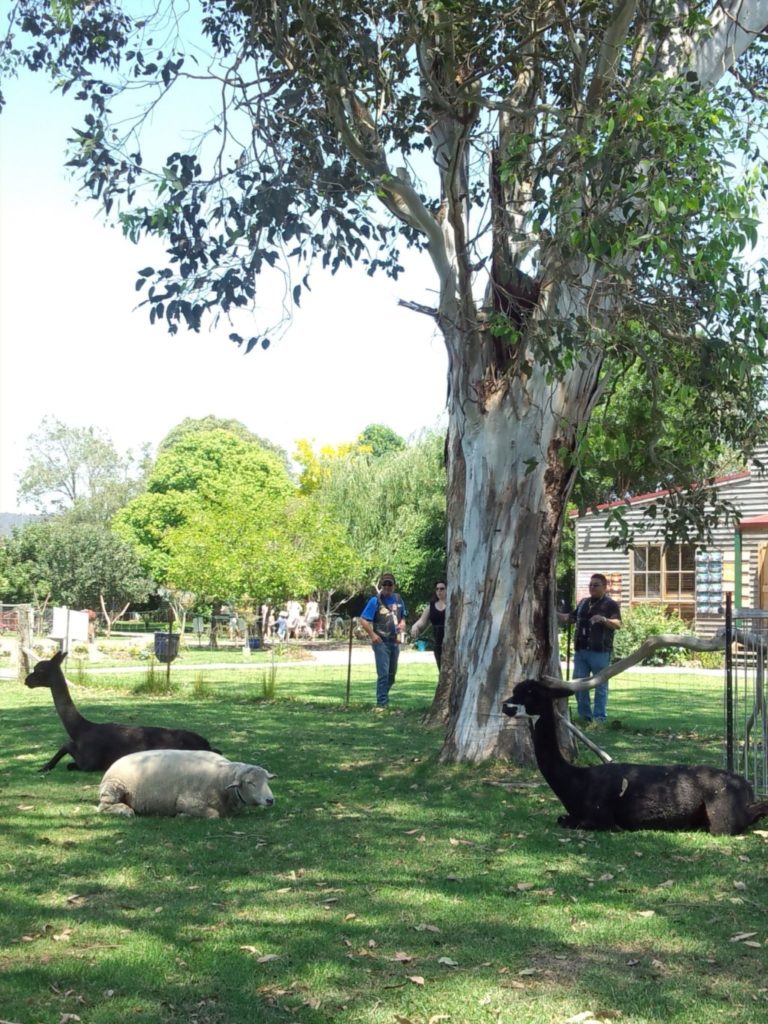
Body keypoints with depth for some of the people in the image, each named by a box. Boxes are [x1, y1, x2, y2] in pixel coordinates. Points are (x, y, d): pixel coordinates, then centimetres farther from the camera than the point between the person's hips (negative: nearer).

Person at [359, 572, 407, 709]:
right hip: (381, 642, -6)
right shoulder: (375, 601, -9)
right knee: (383, 674, -10)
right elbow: (363, 620, -11)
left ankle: (383, 697, 32)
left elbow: (403, 616, 23)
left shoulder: (398, 599, 8)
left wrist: (402, 623, 0)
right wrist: (372, 635, -18)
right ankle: (382, 703, -5)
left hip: (395, 641, 6)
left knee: (392, 674, 15)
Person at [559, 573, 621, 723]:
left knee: (600, 685, -1)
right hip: (581, 650, 6)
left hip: (600, 651, -6)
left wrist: (604, 620, -31)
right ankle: (585, 716, 18)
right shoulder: (583, 603, 17)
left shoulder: (610, 604, -2)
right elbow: (570, 617, 25)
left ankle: (599, 717, 5)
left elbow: (618, 624, -14)